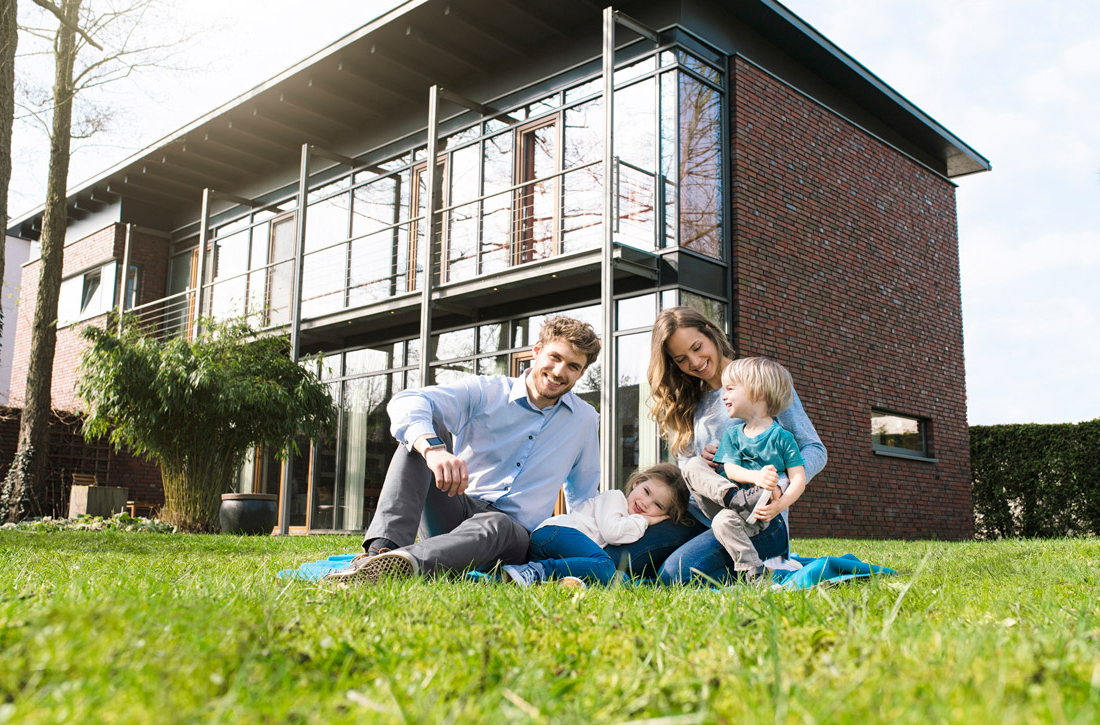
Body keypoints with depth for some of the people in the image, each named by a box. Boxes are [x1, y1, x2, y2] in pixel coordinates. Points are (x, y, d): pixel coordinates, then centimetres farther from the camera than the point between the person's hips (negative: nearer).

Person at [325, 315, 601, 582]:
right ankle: (382, 549, -40)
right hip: (457, 510, 1)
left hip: (514, 531, 0)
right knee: (424, 425, -23)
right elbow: (407, 402, -18)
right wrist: (433, 448, -39)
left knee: (494, 526, -39)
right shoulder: (485, 392, 2)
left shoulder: (585, 419, 11)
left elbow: (583, 495, 26)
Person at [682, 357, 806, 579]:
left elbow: (799, 478, -5)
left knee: (724, 521, -36)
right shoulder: (732, 434, 15)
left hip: (757, 511, -5)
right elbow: (731, 470, 0)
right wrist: (756, 476, -23)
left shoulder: (782, 437, 1)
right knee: (693, 465, -13)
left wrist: (781, 504, -24)